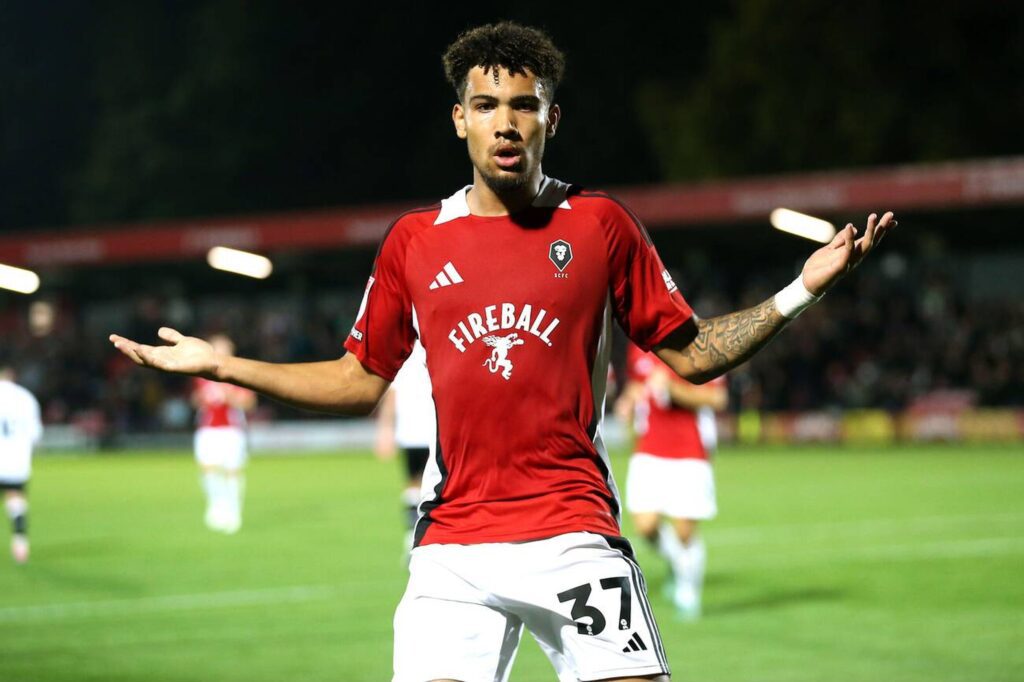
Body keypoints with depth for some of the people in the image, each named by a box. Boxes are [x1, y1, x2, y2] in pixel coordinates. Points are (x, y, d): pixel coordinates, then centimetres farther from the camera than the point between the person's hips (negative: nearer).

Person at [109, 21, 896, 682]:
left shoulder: (601, 225, 5)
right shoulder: (414, 241, 9)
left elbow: (691, 354, 10)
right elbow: (362, 381, 18)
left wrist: (801, 291, 0)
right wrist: (224, 365, 14)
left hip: (575, 535, -1)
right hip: (454, 547, 2)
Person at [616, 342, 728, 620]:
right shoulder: (639, 347, 7)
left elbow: (716, 399, -14)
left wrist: (672, 388, -25)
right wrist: (629, 402, 1)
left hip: (689, 454, -4)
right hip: (648, 453, 4)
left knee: (684, 530, -2)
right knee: (645, 525, -7)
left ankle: (688, 591, 22)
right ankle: (676, 562, 25)